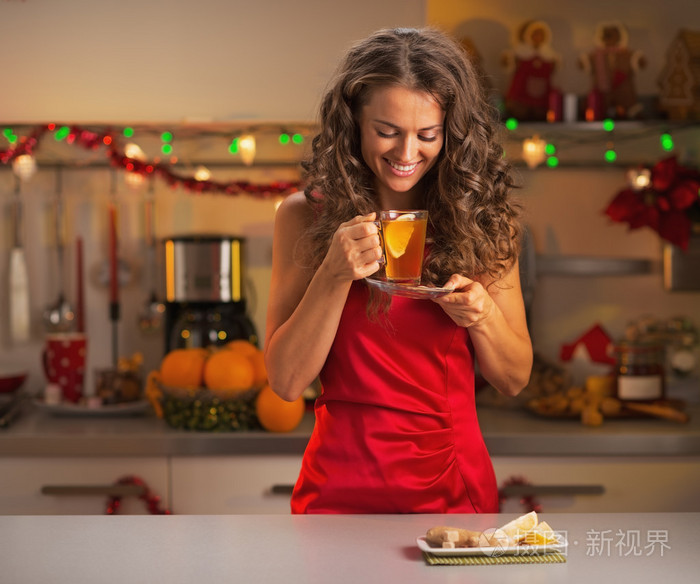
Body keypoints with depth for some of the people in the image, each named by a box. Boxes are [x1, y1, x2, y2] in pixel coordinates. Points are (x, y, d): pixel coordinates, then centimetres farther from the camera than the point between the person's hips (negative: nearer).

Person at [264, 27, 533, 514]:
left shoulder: (482, 221, -1)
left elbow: (514, 379, 5)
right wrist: (334, 275, -20)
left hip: (456, 489, 1)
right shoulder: (306, 216, -4)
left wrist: (483, 316, -15)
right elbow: (286, 381, -7)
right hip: (342, 488, -1)